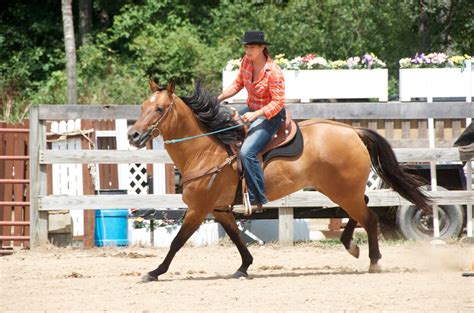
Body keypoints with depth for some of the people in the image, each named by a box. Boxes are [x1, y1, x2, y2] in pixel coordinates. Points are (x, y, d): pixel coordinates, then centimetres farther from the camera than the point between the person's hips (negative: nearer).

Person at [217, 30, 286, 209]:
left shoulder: (273, 72, -24)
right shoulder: (247, 61, -2)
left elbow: (278, 102, -23)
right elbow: (238, 83, 12)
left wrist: (255, 114, -31)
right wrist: (219, 98, 1)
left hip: (270, 116, -9)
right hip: (251, 110, 9)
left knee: (247, 152, -26)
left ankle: (257, 200, -20)